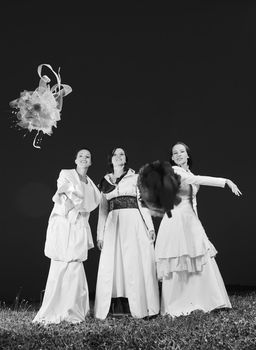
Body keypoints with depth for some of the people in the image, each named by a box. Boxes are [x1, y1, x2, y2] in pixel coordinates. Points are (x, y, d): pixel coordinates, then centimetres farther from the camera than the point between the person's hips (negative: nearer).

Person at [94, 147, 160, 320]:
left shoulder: (135, 177, 10)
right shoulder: (105, 181, 16)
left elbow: (143, 202, 4)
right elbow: (103, 210, 15)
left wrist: (150, 226, -5)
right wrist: (100, 234, 9)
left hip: (133, 223, -2)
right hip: (113, 225, 3)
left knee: (136, 263, -5)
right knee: (112, 266, -2)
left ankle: (138, 307, 1)